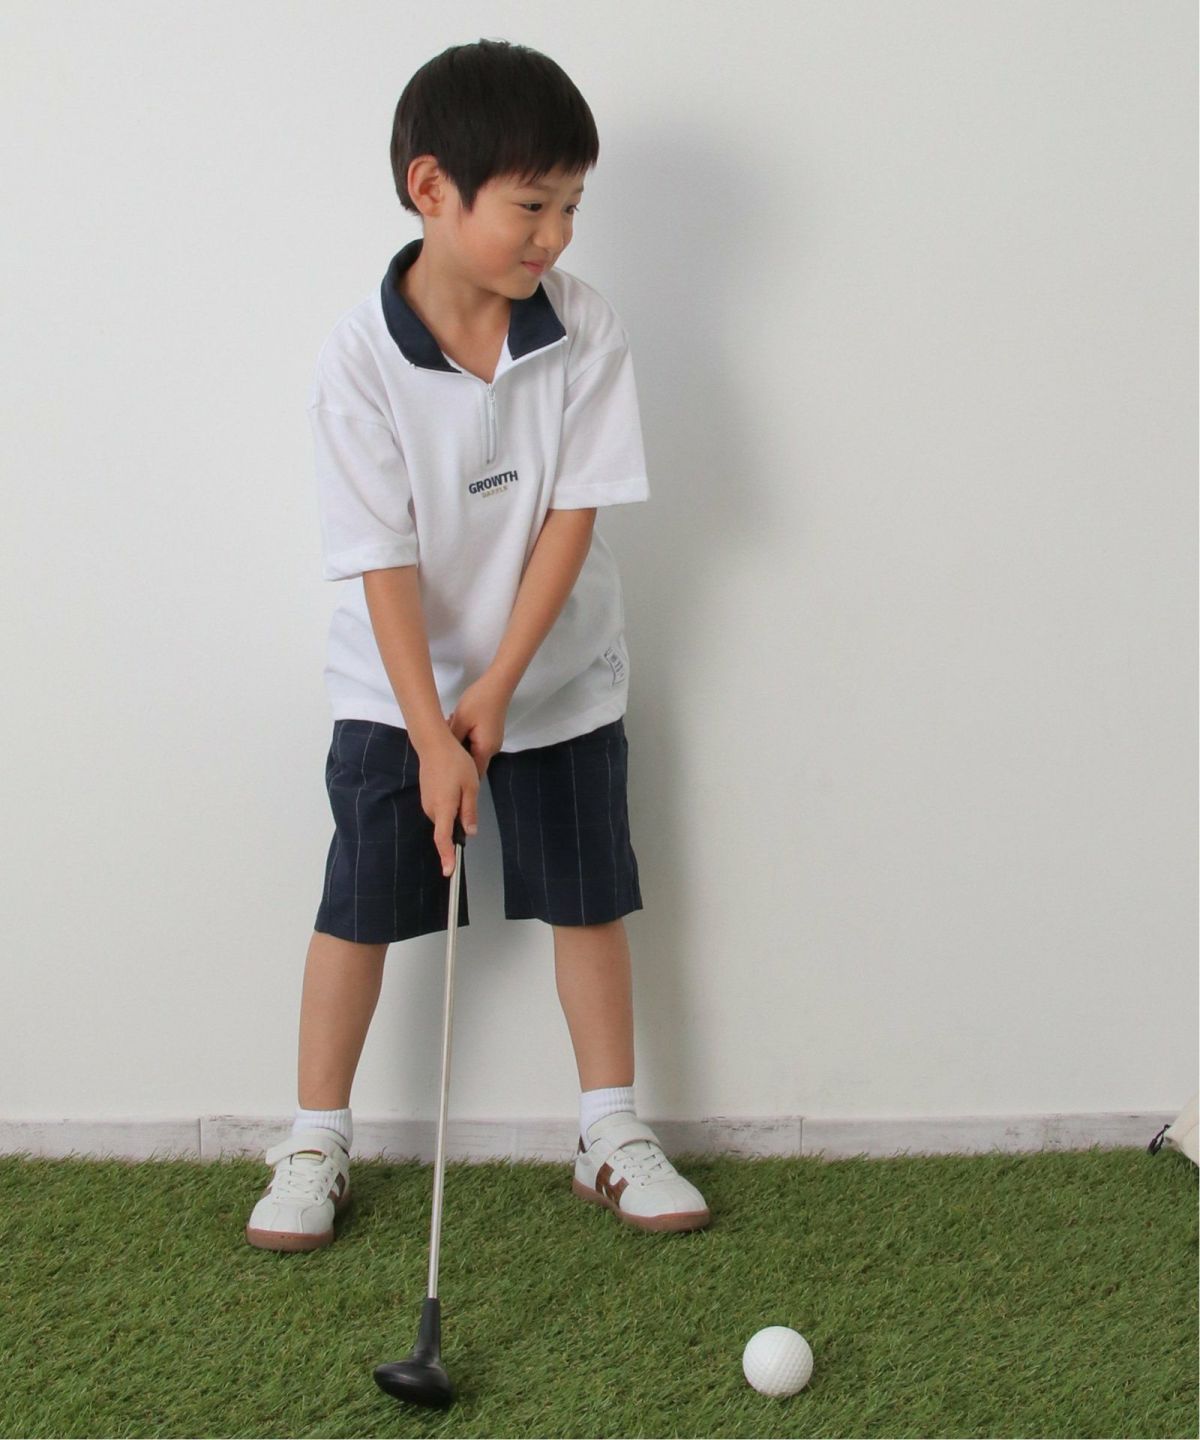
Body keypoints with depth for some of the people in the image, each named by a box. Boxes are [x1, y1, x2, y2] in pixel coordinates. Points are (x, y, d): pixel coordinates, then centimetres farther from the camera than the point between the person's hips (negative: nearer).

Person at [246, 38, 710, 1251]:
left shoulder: (585, 331, -12)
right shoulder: (361, 356, -18)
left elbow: (573, 514, -13)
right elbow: (384, 561, -19)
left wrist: (496, 687, -17)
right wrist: (432, 735, -22)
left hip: (559, 681, 2)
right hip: (395, 690, -2)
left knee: (588, 900, 7)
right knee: (359, 909, 2)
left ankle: (612, 1136, 22)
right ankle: (316, 1145, 18)